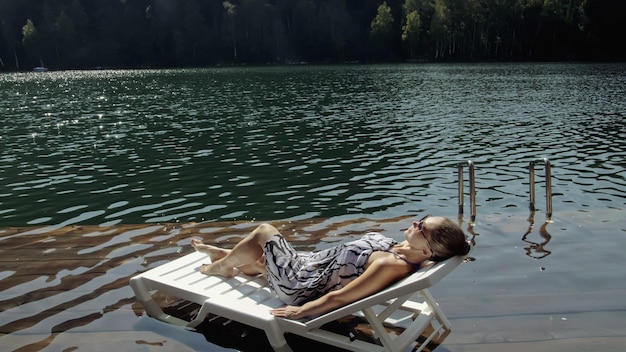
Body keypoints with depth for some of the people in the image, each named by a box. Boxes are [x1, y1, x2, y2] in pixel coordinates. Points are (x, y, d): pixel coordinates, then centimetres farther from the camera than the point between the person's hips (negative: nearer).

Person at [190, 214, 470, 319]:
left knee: (263, 231, 7)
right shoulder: (402, 251, -9)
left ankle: (221, 265, 33)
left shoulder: (391, 266, -34)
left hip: (303, 287, -7)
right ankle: (224, 255, 56)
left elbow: (339, 297, -30)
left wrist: (300, 312, -23)